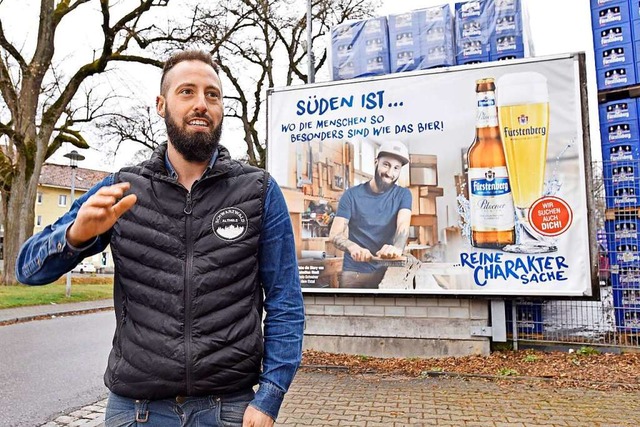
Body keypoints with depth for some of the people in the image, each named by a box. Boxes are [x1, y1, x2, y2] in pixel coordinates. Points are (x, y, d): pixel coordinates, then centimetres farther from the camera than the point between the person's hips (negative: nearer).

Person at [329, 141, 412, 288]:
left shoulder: (403, 195, 0)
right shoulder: (352, 194, -3)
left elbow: (403, 225, -18)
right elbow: (335, 234, -10)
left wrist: (397, 248, -40)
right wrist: (353, 247, -33)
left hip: (388, 271, 1)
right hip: (354, 272, -1)